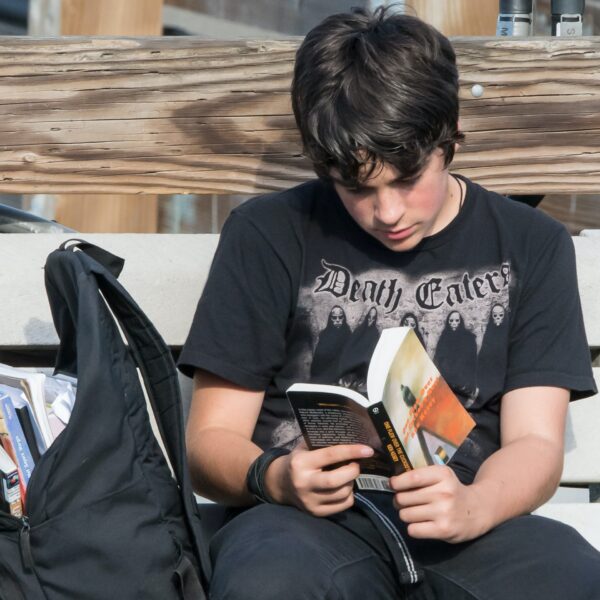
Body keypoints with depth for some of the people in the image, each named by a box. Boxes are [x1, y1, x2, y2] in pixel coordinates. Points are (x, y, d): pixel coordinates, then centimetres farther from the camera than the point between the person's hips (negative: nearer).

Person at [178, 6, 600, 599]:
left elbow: (534, 443, 5)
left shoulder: (531, 246, 13)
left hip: (472, 526, 1)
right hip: (307, 520, -1)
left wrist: (473, 507, -19)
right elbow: (210, 440, 7)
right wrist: (274, 478, -17)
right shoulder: (268, 236, 8)